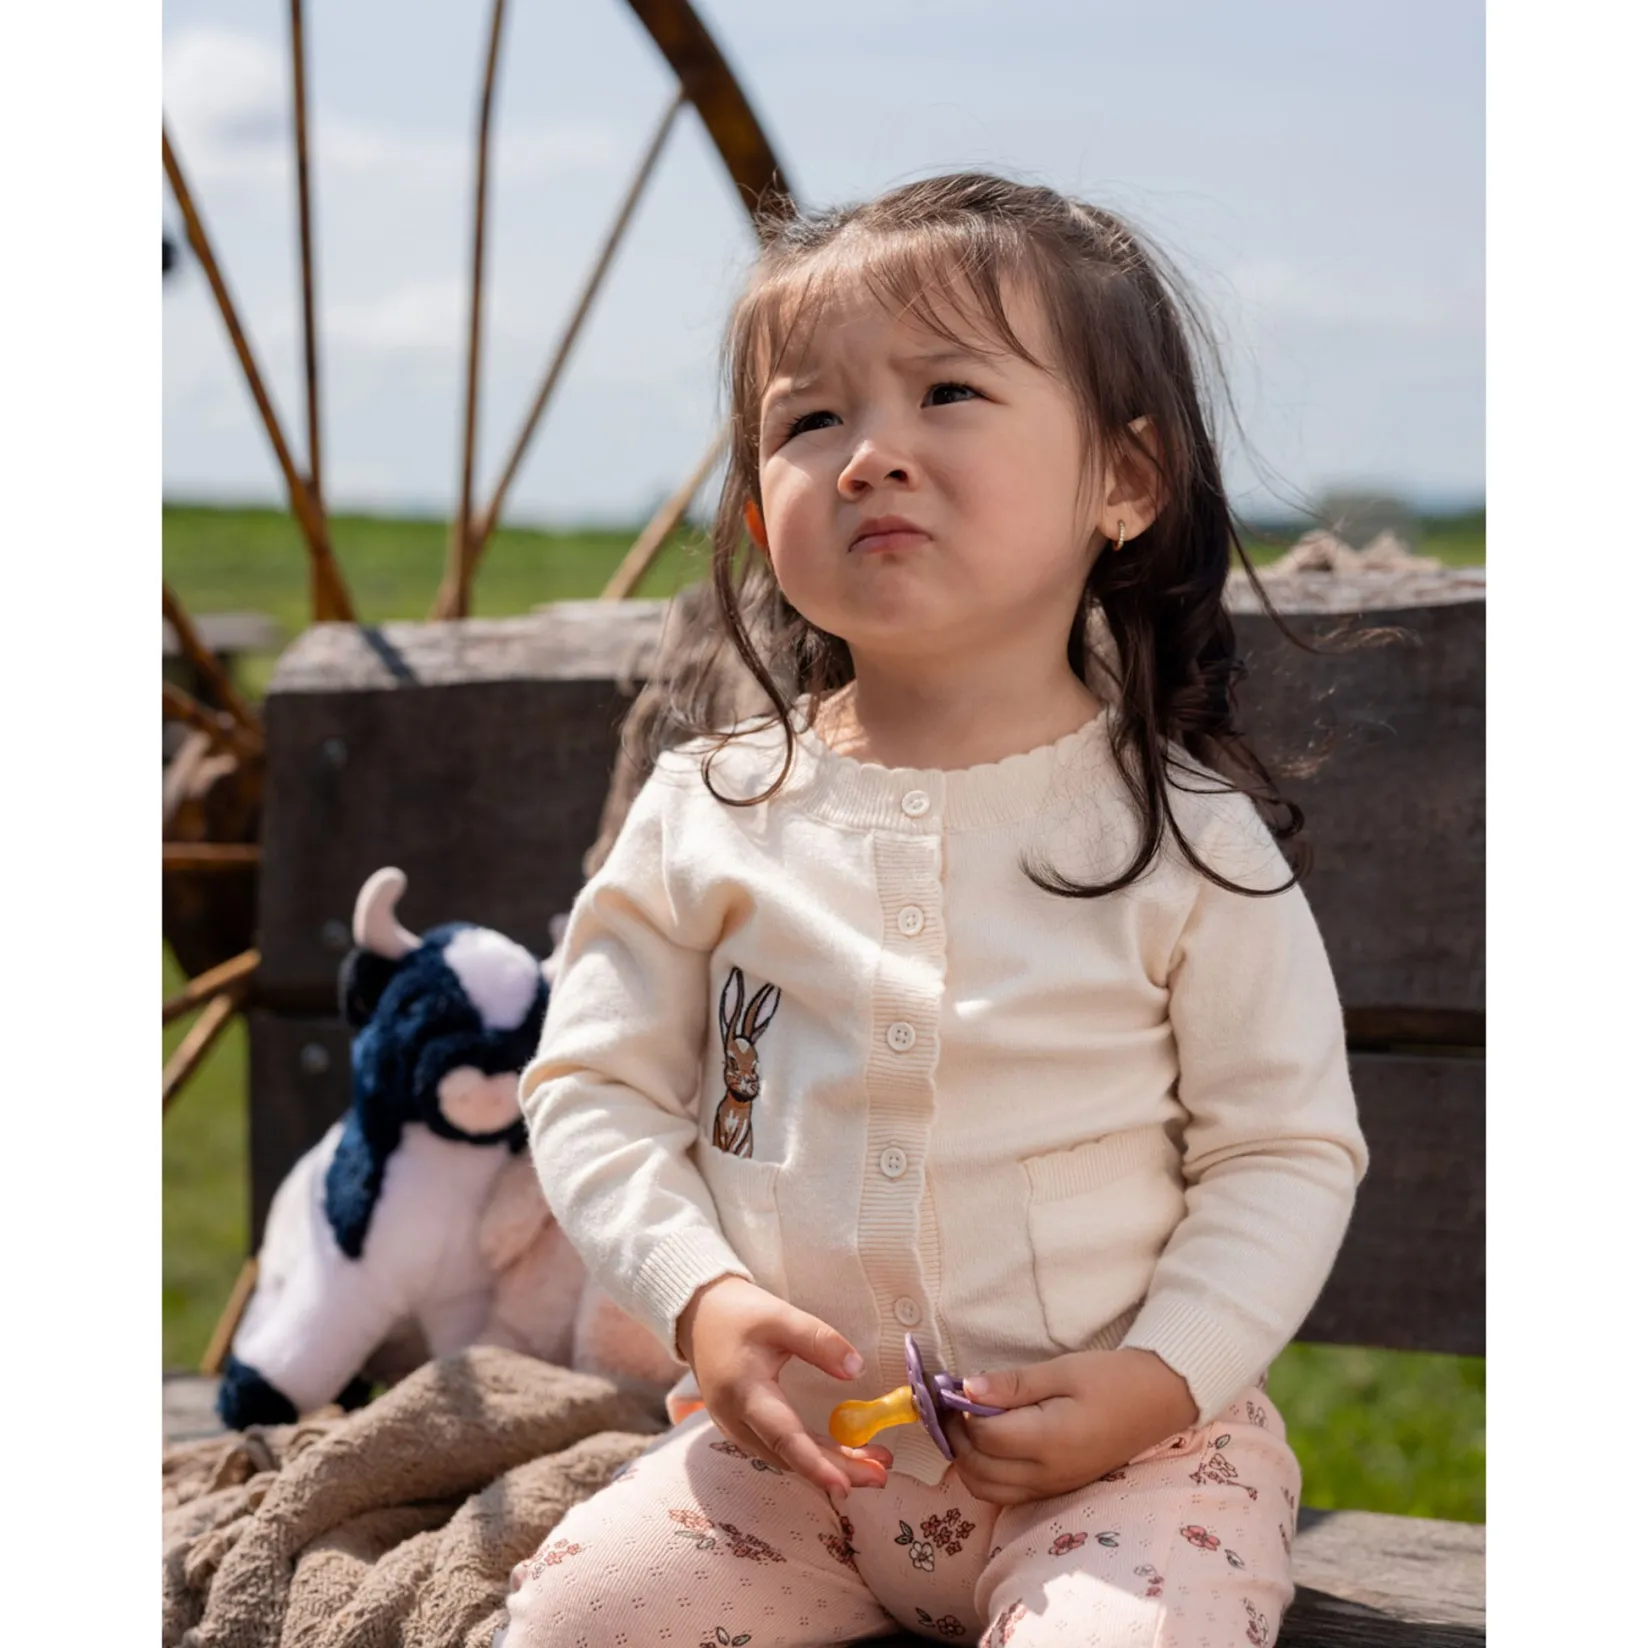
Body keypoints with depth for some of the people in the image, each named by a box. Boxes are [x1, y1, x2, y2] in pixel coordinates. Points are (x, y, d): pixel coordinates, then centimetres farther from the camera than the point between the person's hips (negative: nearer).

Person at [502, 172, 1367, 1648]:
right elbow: (596, 1088, 4)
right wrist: (702, 1299, -12)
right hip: (785, 1435, 3)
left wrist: (1160, 1375, -16)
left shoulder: (1188, 836, -5)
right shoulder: (710, 810, 1)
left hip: (1128, 1443, -3)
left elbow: (1288, 1152, -2)